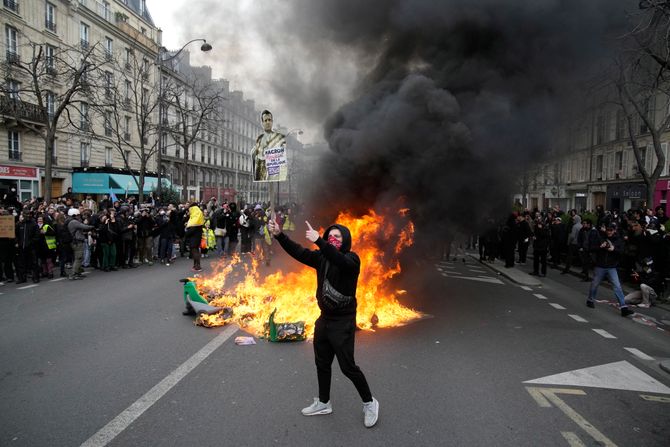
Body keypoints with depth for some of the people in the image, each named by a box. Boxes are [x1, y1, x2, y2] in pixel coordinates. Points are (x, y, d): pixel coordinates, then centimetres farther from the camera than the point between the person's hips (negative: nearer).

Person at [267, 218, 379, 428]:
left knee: (347, 366, 0)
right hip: (324, 318, 7)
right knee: (322, 363, 18)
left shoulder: (352, 259, -14)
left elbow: (338, 260, -37)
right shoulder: (322, 258, 2)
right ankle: (323, 403, 36)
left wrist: (318, 240, -47)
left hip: (343, 322, -7)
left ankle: (369, 403, 21)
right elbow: (298, 252, -7)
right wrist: (279, 235, -21)